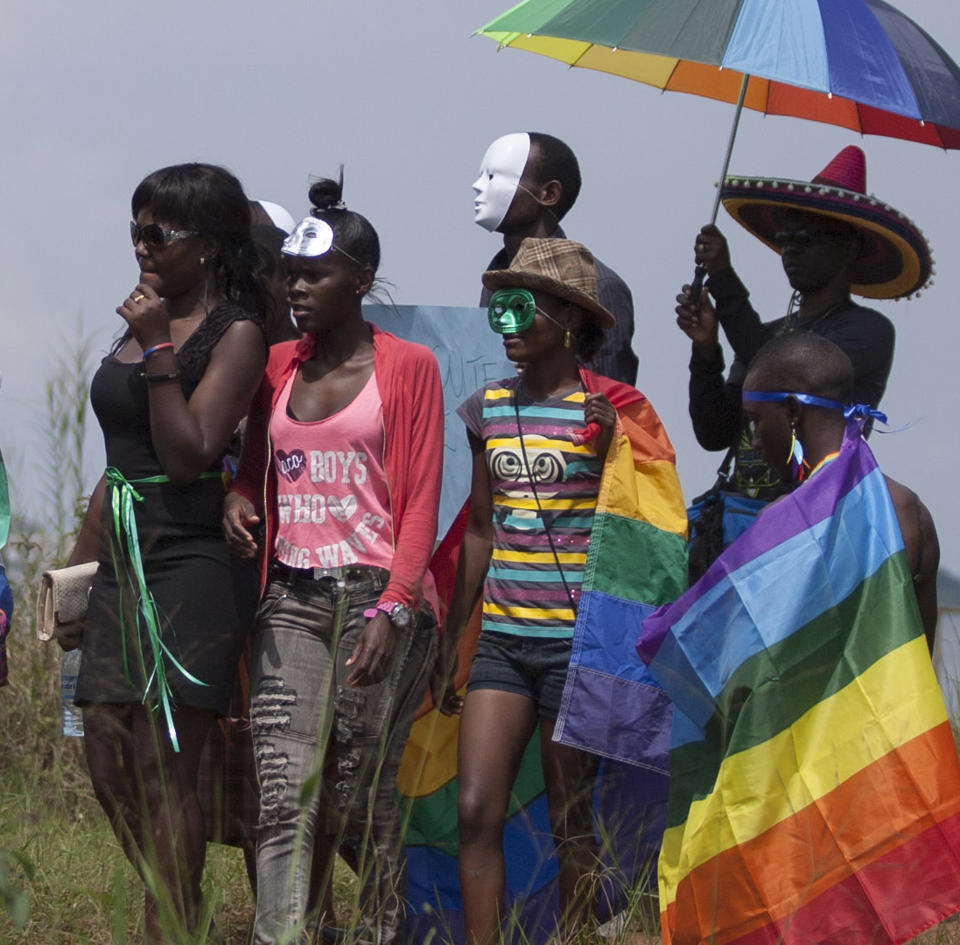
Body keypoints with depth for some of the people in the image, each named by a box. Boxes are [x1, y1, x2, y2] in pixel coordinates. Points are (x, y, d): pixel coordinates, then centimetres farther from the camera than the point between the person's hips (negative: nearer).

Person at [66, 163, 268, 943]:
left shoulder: (235, 333, -7)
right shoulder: (145, 319, 16)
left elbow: (190, 455, -16)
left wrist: (158, 350, -17)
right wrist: (79, 563, 21)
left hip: (193, 562, -8)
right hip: (124, 560, 8)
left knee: (165, 768, -9)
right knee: (108, 766, 7)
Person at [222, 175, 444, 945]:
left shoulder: (407, 368, 1)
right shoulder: (277, 366, 14)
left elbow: (422, 500, -3)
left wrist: (392, 608, -14)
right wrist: (239, 499, 1)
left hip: (376, 592, -4)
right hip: (291, 596, 4)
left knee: (362, 797, -1)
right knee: (285, 794, -10)